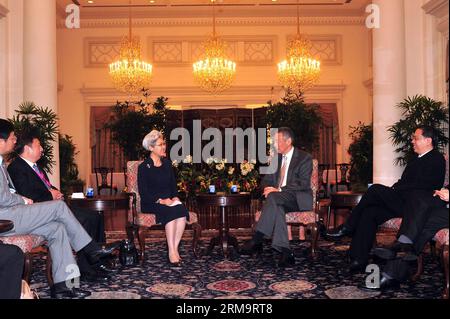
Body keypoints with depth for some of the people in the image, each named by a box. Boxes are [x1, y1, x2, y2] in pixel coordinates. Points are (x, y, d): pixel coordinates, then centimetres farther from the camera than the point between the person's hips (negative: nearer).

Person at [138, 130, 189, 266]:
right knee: (171, 212, -34)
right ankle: (171, 252, -32)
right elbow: (143, 192, -8)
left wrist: (175, 198, -3)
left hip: (169, 201, 5)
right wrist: (160, 200, -20)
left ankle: (175, 248, -26)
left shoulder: (167, 163, 15)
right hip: (151, 204, -4)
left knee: (182, 211, -29)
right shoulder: (144, 167, -2)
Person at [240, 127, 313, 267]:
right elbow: (266, 180, 19)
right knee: (276, 207, -35)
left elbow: (303, 184, -12)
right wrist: (268, 188, -7)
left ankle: (257, 240, -38)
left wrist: (278, 190, -22)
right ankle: (285, 252, -42)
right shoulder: (276, 158, 20)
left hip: (298, 199, -4)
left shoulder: (304, 158, 0)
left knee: (273, 197, -35)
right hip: (279, 199, 5)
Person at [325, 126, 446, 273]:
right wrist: (392, 190, 3)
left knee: (376, 189, -22)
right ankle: (358, 261, -16)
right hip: (402, 202, 9)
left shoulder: (436, 159, -3)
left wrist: (394, 189, -11)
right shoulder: (417, 159, 26)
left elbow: (421, 186, -14)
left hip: (415, 206, -9)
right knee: (369, 213, -13)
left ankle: (347, 228, -11)